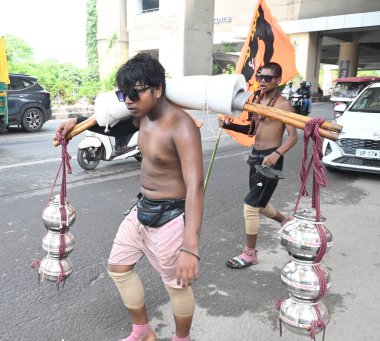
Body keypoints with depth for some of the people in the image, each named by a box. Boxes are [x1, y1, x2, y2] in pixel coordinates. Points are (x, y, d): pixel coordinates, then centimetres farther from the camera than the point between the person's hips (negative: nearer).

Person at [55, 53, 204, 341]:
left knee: (177, 285, 9)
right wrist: (77, 122, 11)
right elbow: (115, 126, 25)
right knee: (118, 267, 20)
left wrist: (190, 247, -39)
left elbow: (195, 187, -33)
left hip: (170, 217, -9)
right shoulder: (143, 117, 2)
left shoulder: (182, 127, -26)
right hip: (142, 209, 9)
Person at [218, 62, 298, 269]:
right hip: (256, 157, 8)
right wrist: (230, 125, 2)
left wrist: (276, 154, -33)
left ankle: (250, 253, 8)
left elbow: (293, 136, -17)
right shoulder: (257, 100, 11)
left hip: (270, 160, -8)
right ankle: (287, 222, 47)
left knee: (250, 206, -8)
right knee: (259, 204, 20)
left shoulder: (283, 104, -12)